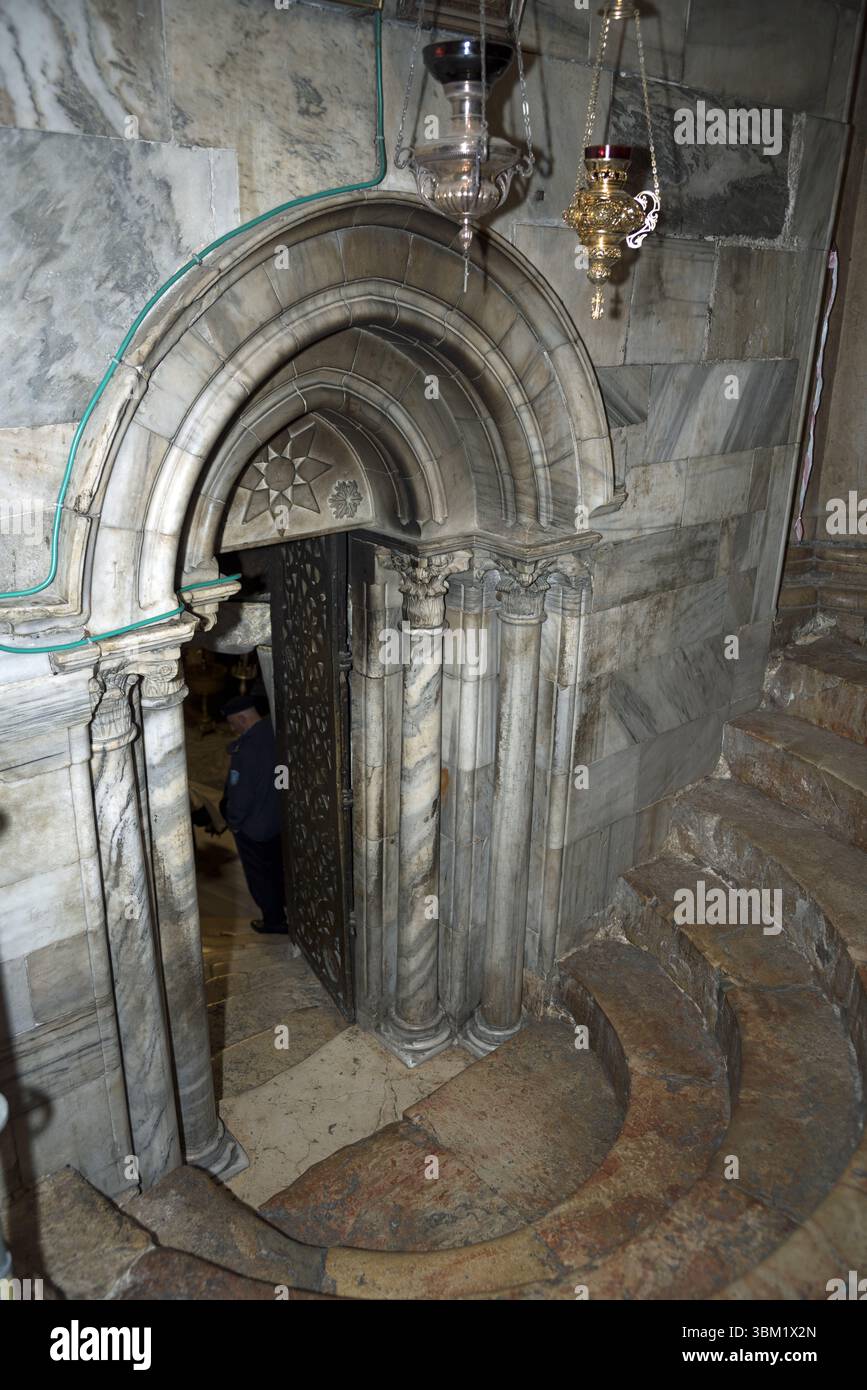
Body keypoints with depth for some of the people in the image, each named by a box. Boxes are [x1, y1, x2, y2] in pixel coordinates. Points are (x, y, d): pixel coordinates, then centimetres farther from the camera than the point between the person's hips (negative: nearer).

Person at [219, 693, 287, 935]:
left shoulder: (246, 749, -32)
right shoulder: (276, 732, -9)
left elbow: (241, 794, -25)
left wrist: (233, 821, -10)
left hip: (254, 826, -7)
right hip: (280, 818, 7)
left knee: (260, 875, 14)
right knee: (279, 865, 26)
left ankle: (274, 920, 29)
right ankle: (289, 905, 44)